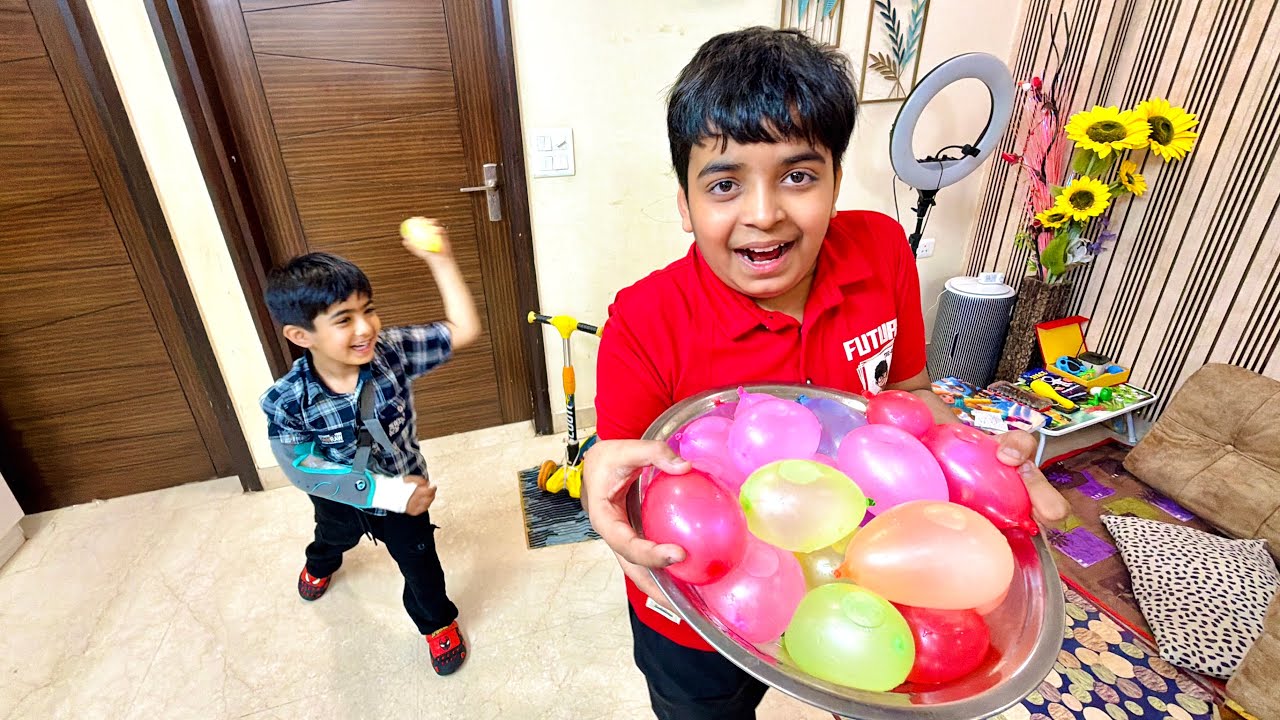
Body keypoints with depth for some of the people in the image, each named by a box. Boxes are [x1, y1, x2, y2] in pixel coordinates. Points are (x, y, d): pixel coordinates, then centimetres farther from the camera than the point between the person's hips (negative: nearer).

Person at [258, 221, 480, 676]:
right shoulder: (287, 401, -33)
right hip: (339, 497, 2)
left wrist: (440, 261, -41)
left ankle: (437, 621, 48)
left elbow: (464, 331, -34)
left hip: (405, 490, -2)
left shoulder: (392, 352, -32)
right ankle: (321, 563, 77)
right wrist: (387, 491, -33)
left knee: (419, 562, 15)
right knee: (334, 536, 37)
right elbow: (305, 470, -26)